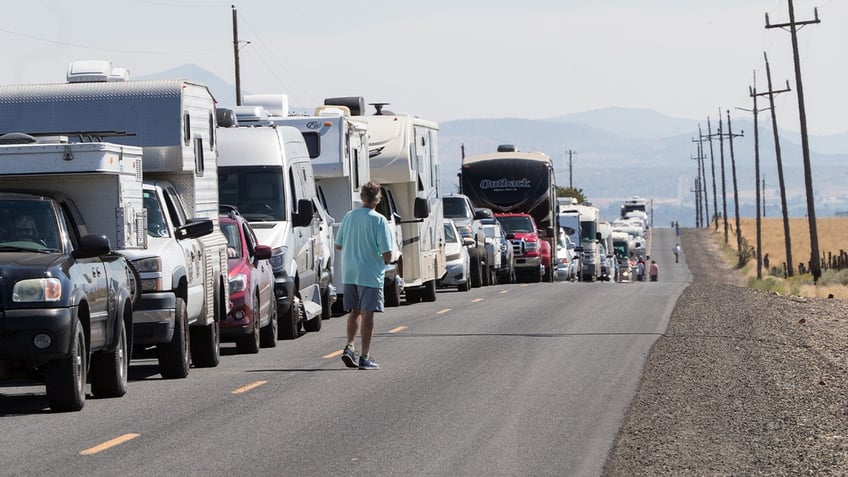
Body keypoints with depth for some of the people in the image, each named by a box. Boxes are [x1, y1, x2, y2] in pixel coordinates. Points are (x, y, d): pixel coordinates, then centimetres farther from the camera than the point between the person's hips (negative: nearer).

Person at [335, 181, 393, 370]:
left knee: (355, 311, 19)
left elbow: (338, 245, 11)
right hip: (370, 274, -5)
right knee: (367, 314, 0)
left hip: (349, 273, 5)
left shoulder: (349, 217, 3)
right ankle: (365, 357, 1)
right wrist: (385, 260, 6)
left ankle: (349, 347, 4)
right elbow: (387, 252, -15)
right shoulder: (379, 220, -13)